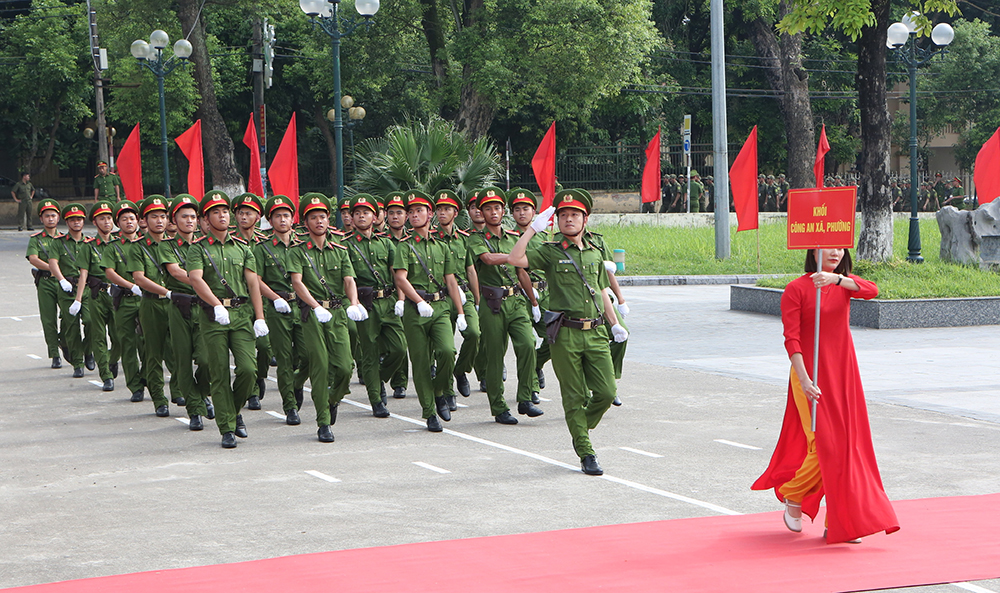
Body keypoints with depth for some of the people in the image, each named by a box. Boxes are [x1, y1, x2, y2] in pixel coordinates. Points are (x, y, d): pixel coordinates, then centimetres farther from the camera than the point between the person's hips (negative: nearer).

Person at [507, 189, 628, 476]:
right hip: (565, 334, -4)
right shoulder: (550, 252, 0)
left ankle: (583, 427, 26)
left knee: (607, 392, -3)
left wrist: (615, 324, 22)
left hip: (595, 333, 4)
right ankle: (586, 454, 9)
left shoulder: (595, 253, 15)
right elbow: (515, 259, -16)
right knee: (574, 396, 0)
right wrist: (533, 228, -16)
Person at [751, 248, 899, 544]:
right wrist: (804, 379, -23)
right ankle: (792, 497, 13)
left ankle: (838, 522, 9)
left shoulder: (844, 284, 9)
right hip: (812, 376, -5)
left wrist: (836, 278, -30)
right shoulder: (796, 289, -5)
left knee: (847, 445, 3)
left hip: (844, 374, 5)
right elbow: (791, 338, -12)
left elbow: (871, 290, -14)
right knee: (826, 446, -11)